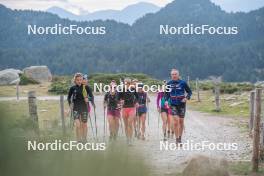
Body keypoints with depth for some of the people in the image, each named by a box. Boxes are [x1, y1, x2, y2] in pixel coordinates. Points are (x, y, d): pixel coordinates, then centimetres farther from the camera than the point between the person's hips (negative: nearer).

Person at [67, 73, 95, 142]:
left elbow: (91, 96, -2)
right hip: (76, 108, 0)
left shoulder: (86, 87, -3)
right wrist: (70, 103, -4)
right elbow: (69, 97, 11)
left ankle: (84, 139, 25)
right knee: (77, 124, -14)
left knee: (84, 124, 9)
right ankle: (78, 139, -6)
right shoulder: (72, 88, 0)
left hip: (84, 108, 0)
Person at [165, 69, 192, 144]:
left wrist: (187, 98, -15)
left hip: (182, 104, 0)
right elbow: (167, 93, 13)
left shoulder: (183, 83, -6)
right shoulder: (169, 84, 0)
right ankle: (177, 139, -8)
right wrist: (166, 100, -4)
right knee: (176, 121, -13)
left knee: (181, 121, 7)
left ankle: (180, 138, 24)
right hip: (173, 105, 0)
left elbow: (189, 92, 2)